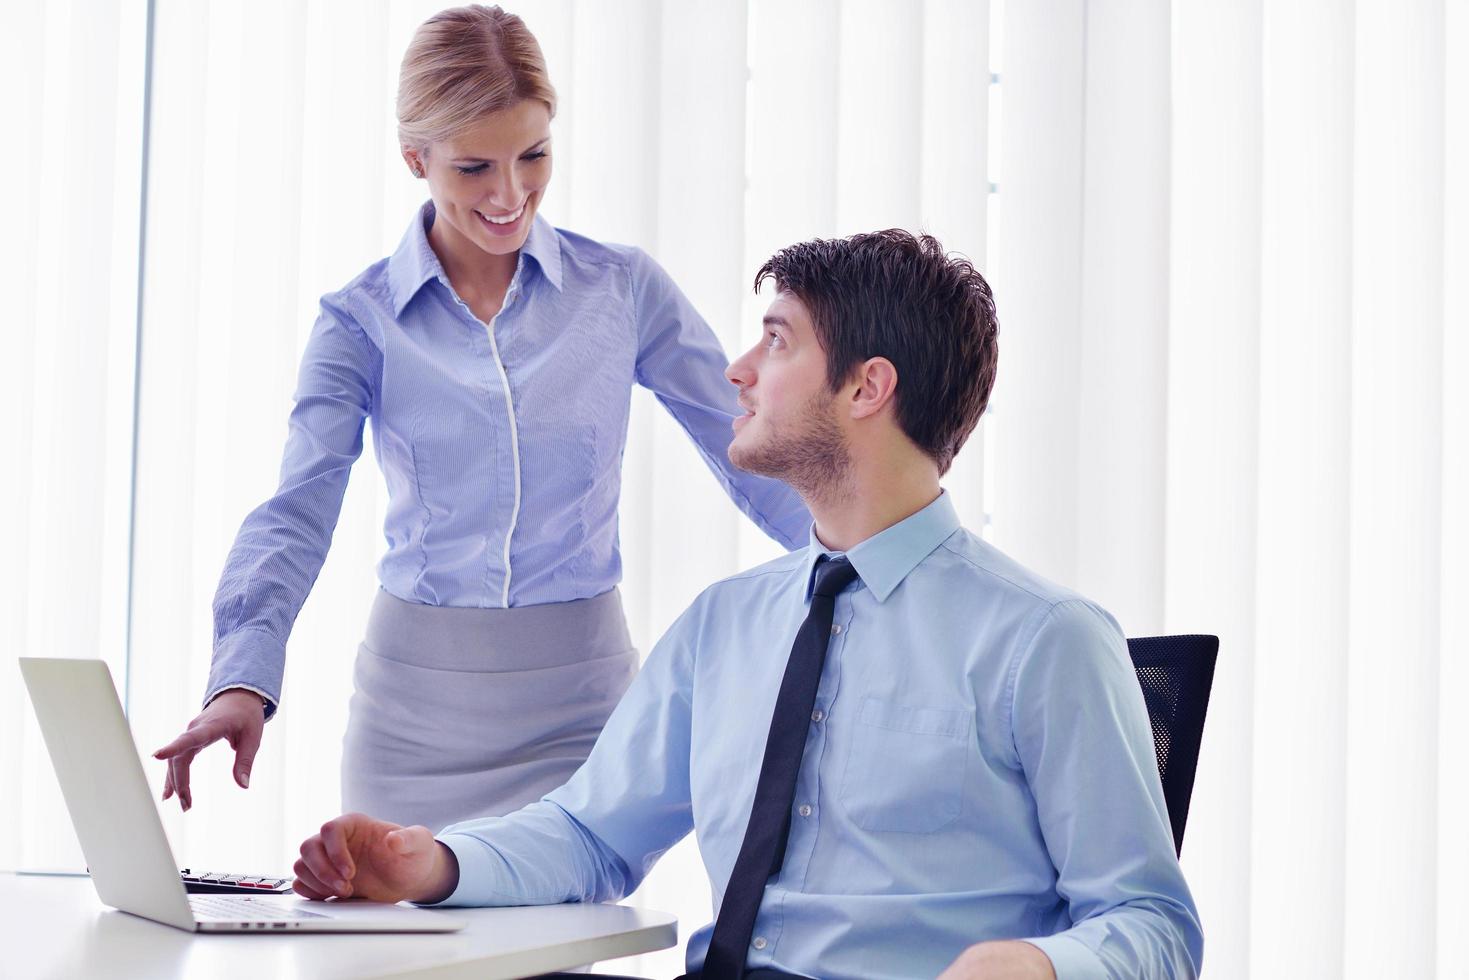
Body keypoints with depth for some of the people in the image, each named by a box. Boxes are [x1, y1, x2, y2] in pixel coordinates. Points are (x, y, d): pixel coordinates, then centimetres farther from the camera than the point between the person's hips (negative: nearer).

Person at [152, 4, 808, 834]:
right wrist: (244, 682, -26)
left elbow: (754, 451, 2)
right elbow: (298, 513, -10)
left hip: (579, 700, 0)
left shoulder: (624, 289, 1)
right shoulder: (362, 320, -1)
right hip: (419, 702, 0)